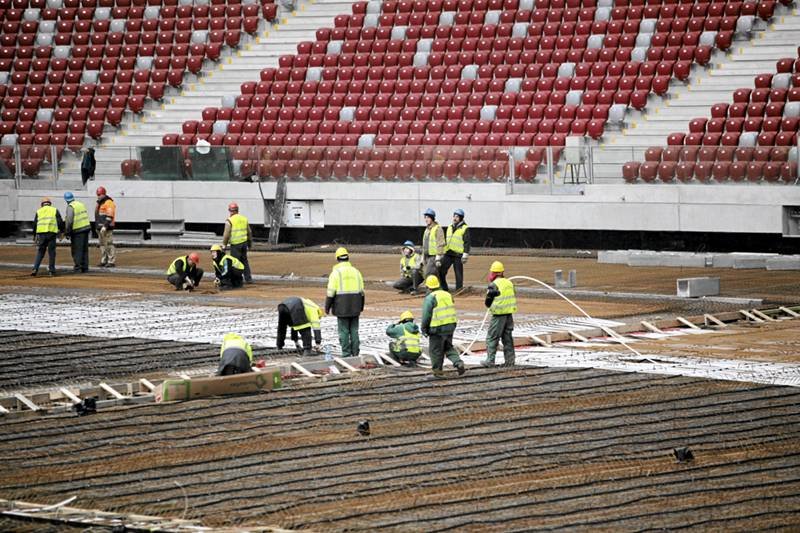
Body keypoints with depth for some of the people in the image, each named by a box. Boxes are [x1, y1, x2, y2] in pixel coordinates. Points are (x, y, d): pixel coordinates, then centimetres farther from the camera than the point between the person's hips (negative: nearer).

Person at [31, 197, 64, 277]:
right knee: (51, 253, 6)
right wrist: (61, 231, 16)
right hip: (52, 233, -1)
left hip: (41, 233, 1)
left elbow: (35, 224, 14)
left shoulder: (39, 211, 16)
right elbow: (60, 222, 4)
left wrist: (34, 235, 23)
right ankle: (52, 270, 6)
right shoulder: (55, 210, 13)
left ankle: (35, 269, -5)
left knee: (40, 252, 7)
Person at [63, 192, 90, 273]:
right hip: (86, 228, 7)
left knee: (76, 250, -2)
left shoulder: (70, 207, -12)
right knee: (85, 250, 13)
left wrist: (67, 232, -11)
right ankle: (85, 267, 15)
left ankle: (78, 267, -5)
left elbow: (69, 221, -19)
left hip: (77, 231, -7)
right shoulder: (81, 204, 12)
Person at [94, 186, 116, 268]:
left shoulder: (109, 203, -11)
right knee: (102, 245, 9)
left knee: (109, 244, -11)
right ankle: (103, 261, 12)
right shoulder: (100, 203, 19)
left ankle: (111, 261, -11)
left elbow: (109, 216, -19)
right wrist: (97, 227, 24)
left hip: (107, 228, -9)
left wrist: (105, 226, -24)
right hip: (100, 228, 9)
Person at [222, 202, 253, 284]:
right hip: (244, 242, 6)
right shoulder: (244, 219, 10)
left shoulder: (229, 220, -9)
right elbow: (249, 232, 17)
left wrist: (224, 244, -2)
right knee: (244, 260, 16)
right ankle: (248, 278, 17)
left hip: (235, 243, -6)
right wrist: (250, 243, 28)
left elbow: (226, 234, -12)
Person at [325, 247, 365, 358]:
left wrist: (327, 307, -2)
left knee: (344, 331, -1)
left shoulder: (336, 272, -7)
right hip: (355, 307, 5)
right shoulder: (356, 271, 9)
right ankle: (355, 353, 10)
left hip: (342, 307, -5)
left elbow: (331, 292, -10)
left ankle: (346, 354, -2)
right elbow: (362, 291, 14)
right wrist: (361, 306, 23)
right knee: (354, 330, 9)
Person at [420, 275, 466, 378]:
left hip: (437, 328, -6)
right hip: (450, 326, 6)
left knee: (436, 350, 7)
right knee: (449, 348, 18)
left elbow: (426, 315, -12)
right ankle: (459, 363, -1)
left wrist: (424, 329, -1)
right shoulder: (448, 295, 9)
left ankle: (438, 371, 12)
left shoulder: (430, 298, -13)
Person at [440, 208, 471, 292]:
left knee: (458, 273, -2)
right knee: (441, 271, 0)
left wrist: (465, 255, -15)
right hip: (448, 254, 6)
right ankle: (443, 289, 9)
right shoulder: (449, 227, 18)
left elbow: (467, 243, -8)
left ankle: (459, 291, 6)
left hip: (458, 254, -6)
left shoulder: (465, 228, -3)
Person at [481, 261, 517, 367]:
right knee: (508, 338, 13)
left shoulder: (493, 285, -12)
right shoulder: (509, 283, 7)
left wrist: (489, 305, 13)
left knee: (492, 338, 1)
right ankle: (510, 360, 13)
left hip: (498, 315, -6)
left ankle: (490, 360, -1)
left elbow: (488, 302, -8)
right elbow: (513, 298, 13)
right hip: (509, 314, 6)